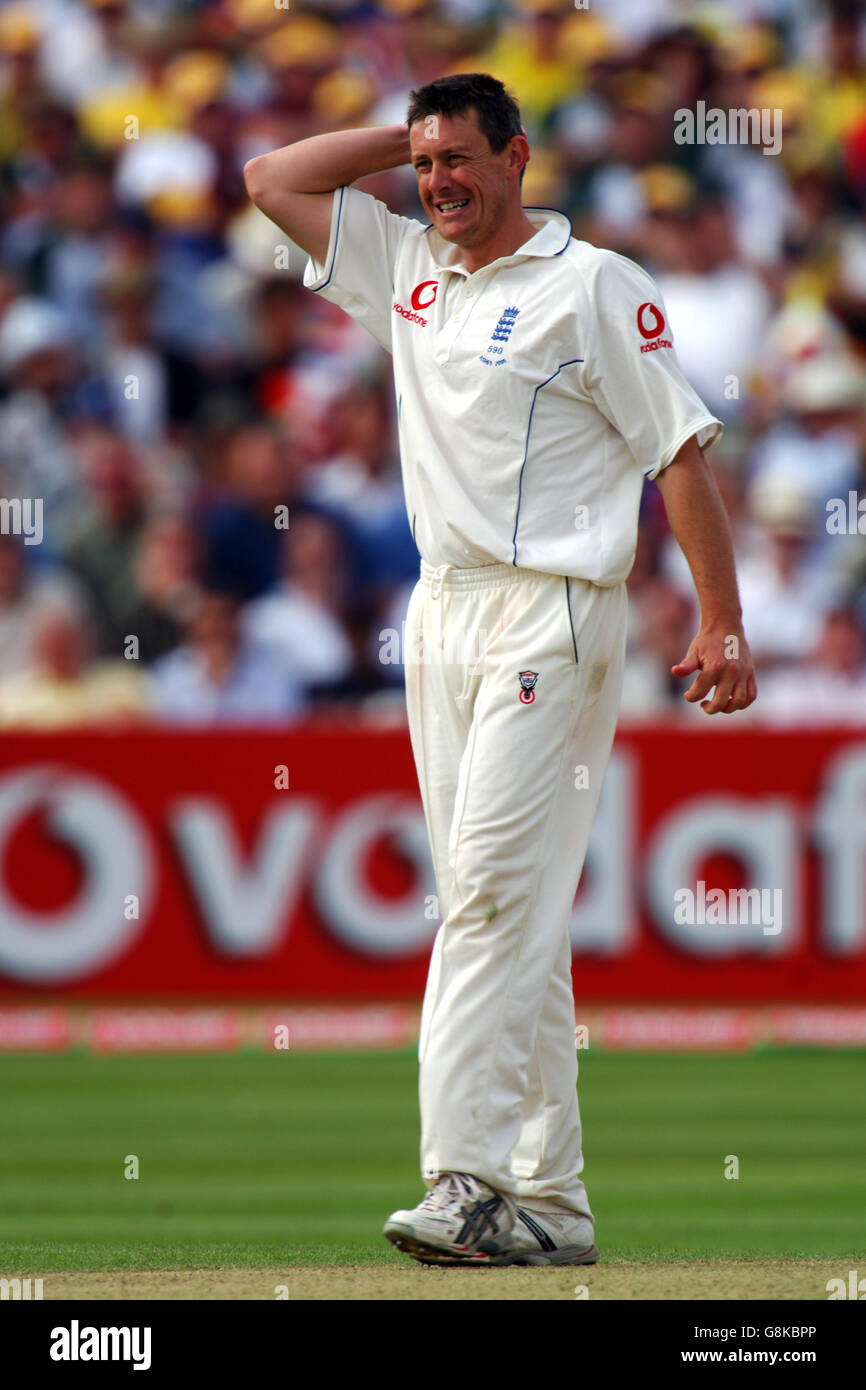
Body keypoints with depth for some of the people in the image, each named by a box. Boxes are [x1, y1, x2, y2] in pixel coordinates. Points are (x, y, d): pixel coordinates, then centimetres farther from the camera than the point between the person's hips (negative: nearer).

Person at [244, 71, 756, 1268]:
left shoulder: (591, 284, -4)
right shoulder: (409, 269, 15)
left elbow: (680, 446, -6)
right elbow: (273, 180, 22)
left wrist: (723, 624, -11)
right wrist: (410, 135, 14)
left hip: (551, 617, -7)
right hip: (442, 615, 7)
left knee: (496, 891, -16)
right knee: (499, 909, 5)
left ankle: (469, 1180, -23)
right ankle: (549, 1201, 7)